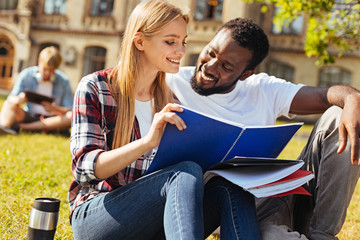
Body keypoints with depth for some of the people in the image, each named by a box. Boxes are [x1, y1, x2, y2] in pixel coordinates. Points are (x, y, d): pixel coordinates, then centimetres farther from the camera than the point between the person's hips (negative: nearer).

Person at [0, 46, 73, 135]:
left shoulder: (63, 81, -4)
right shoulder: (26, 75, -1)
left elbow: (70, 110, -7)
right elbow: (11, 99, -2)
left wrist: (54, 109, -28)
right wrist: (18, 99, -27)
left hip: (51, 120, -1)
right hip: (29, 116, 1)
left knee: (71, 116, -32)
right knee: (9, 104, -21)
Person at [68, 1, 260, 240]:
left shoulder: (170, 99, 11)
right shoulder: (94, 88, -4)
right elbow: (84, 168, -15)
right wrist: (147, 142, -32)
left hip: (149, 221, 5)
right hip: (94, 216, -5)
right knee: (188, 172, -33)